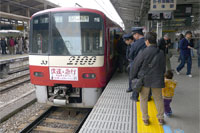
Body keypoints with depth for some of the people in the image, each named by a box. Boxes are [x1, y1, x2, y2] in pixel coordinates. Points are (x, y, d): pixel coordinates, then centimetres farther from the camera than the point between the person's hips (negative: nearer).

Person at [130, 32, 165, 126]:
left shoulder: (143, 53, -15)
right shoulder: (161, 53, -1)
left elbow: (136, 66, -8)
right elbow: (163, 68, 8)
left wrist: (133, 78, 4)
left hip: (144, 80, -3)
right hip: (157, 80, 3)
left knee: (143, 99, 12)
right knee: (158, 99, 18)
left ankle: (145, 119, 21)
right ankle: (160, 118, 28)